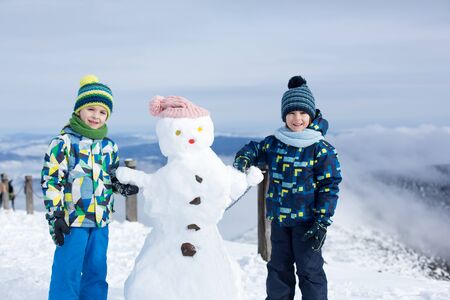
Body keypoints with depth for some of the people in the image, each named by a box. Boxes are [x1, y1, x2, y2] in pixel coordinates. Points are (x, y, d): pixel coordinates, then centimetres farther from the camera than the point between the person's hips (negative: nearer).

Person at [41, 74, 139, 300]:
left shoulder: (110, 147, 10)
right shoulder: (64, 143, -7)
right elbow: (51, 180, -9)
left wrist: (125, 187, -3)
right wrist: (55, 216, -13)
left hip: (100, 221, 6)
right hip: (72, 220, -5)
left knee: (97, 272, 15)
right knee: (67, 273, -2)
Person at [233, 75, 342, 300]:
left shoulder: (322, 149, -11)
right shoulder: (274, 143, 2)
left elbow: (329, 186, -11)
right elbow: (254, 148, 19)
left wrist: (322, 222, -15)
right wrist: (243, 159, -7)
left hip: (307, 220, -5)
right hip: (279, 218, 5)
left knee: (309, 270, 2)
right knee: (278, 268, 16)